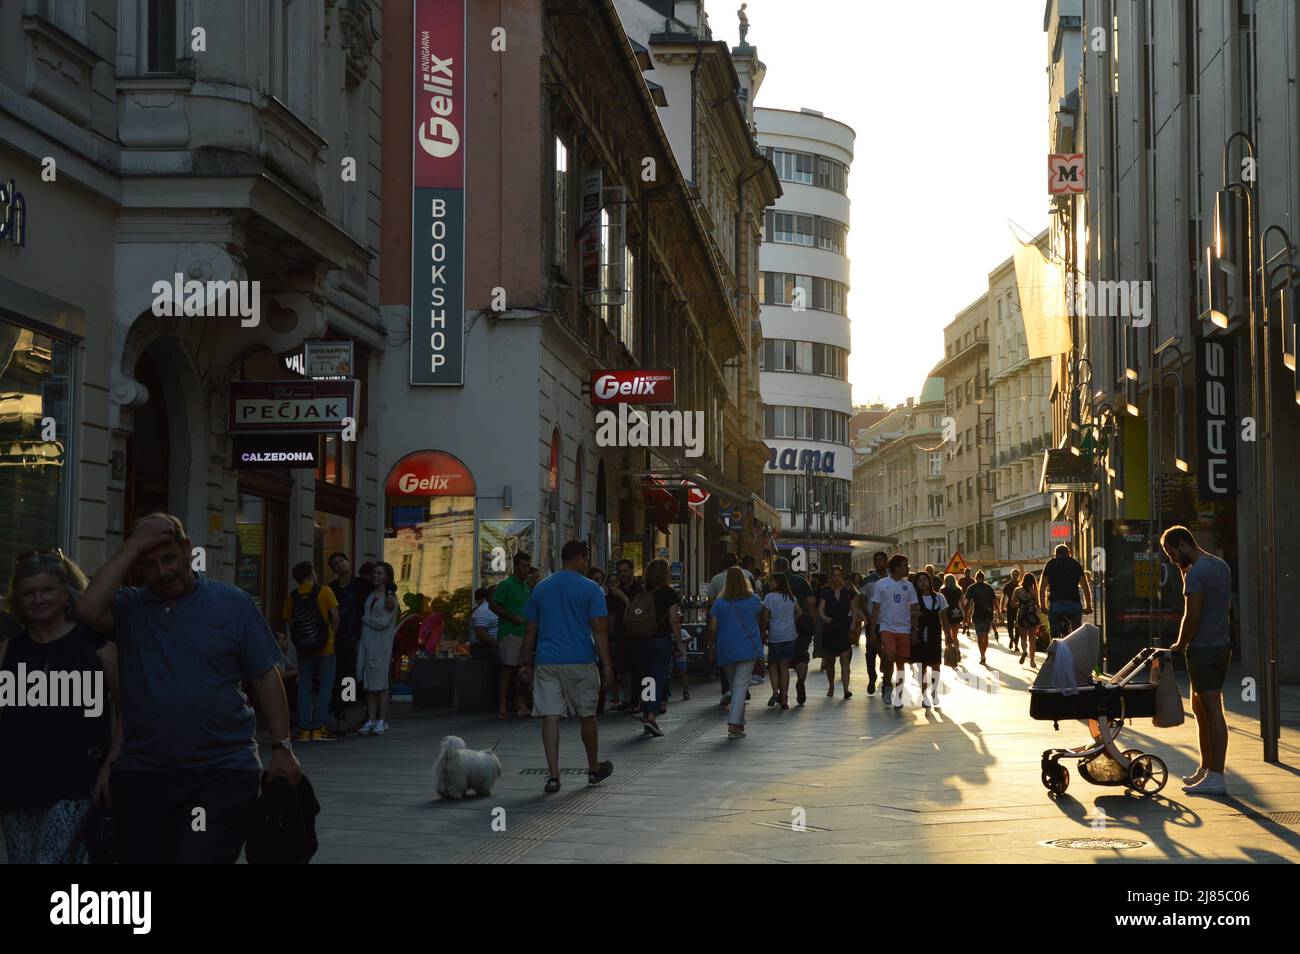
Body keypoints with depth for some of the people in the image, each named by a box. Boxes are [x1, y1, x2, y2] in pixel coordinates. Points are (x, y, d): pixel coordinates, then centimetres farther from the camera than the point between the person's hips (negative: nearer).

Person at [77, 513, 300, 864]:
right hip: (141, 775, 2)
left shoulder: (232, 602, 4)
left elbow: (266, 677, 4)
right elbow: (89, 610, -17)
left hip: (223, 773, -2)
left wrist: (282, 748, -2)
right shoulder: (128, 608, 5)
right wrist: (132, 547, -11)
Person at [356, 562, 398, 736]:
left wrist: (365, 619, 3)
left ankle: (382, 721, -4)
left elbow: (383, 622, -9)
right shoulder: (369, 596, 17)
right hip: (366, 642, 5)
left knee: (381, 682, -7)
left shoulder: (390, 598, -2)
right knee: (369, 684, 2)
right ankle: (371, 720, 5)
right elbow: (363, 615, 16)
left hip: (382, 645, -5)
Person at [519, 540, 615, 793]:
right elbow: (599, 630, -8)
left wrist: (526, 662, 15)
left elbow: (530, 630, 10)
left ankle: (553, 775, -9)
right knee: (587, 716, 13)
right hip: (581, 663, -2)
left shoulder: (540, 588, 9)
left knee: (550, 717, -1)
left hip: (545, 663, 2)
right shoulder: (590, 589, -4)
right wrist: (606, 665, -5)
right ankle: (594, 769, 28)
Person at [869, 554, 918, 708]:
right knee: (889, 657, -20)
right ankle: (888, 686, 4)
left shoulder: (908, 586, 7)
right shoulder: (881, 585, -1)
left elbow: (913, 610, 10)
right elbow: (875, 608, 1)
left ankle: (898, 696, 13)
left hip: (904, 629, 3)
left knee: (901, 663, 4)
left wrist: (915, 631, 3)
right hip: (887, 628, -3)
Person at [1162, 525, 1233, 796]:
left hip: (1203, 649, -10)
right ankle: (1205, 769, 26)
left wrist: (1179, 645, -6)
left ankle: (1216, 778, -10)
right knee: (1200, 708, 19)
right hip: (1221, 644, 10)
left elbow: (1192, 617, -20)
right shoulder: (1221, 566, 13)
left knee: (1212, 711, -10)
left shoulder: (1196, 573, -17)